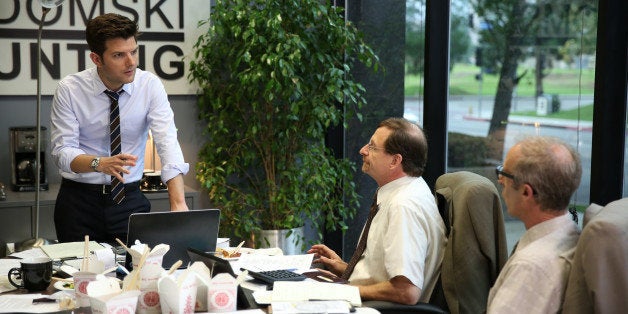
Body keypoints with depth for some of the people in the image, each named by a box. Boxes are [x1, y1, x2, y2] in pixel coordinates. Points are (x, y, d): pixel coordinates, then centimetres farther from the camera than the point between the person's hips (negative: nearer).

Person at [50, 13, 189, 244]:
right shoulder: (69, 89, -9)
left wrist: (178, 204, -33)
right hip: (78, 200, -1)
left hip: (130, 199, 1)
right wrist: (100, 163, -35)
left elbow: (168, 143, -19)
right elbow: (62, 151, -13)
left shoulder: (150, 86, -8)